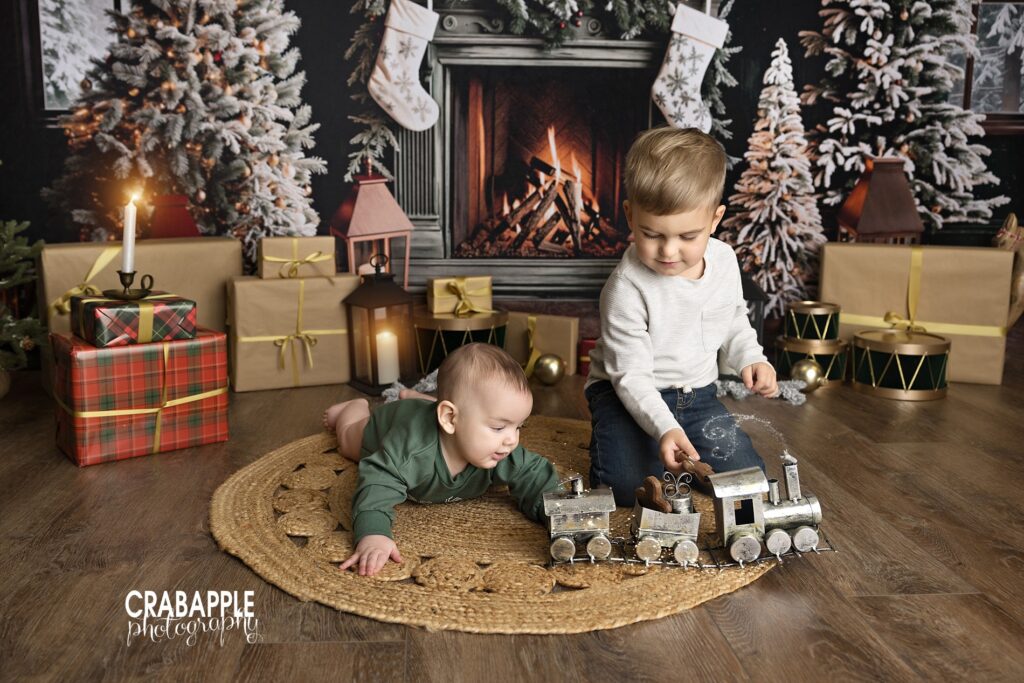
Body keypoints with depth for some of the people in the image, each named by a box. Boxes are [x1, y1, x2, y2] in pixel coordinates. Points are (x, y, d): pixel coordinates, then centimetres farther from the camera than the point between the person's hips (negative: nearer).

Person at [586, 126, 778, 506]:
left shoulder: (724, 260, -6)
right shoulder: (627, 287, -25)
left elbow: (734, 322, 14)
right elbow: (630, 374, -22)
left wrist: (750, 359, -5)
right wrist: (664, 428, -34)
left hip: (696, 393, 5)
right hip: (630, 393, -5)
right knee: (627, 488, -23)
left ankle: (682, 451, 19)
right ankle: (609, 439, 8)